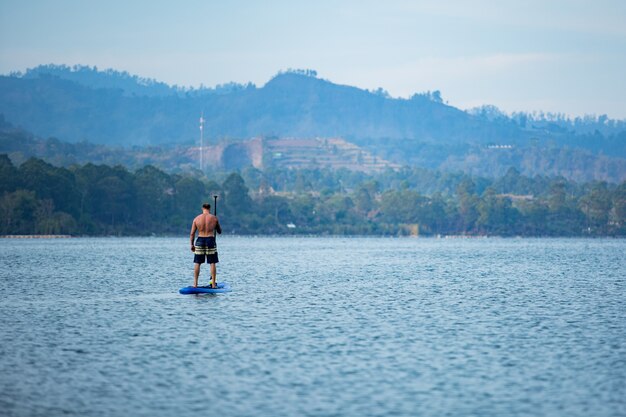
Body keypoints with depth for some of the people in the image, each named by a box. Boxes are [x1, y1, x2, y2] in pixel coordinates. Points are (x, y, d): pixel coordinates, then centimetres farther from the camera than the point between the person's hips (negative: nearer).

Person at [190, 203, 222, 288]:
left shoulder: (196, 219, 0)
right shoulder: (214, 218, -1)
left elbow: (192, 233, 1)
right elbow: (219, 231, 10)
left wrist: (192, 244, 9)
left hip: (200, 240, 1)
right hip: (210, 241, -1)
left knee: (197, 263, 8)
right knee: (212, 263, 5)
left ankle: (195, 283, 6)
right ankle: (213, 284, 3)